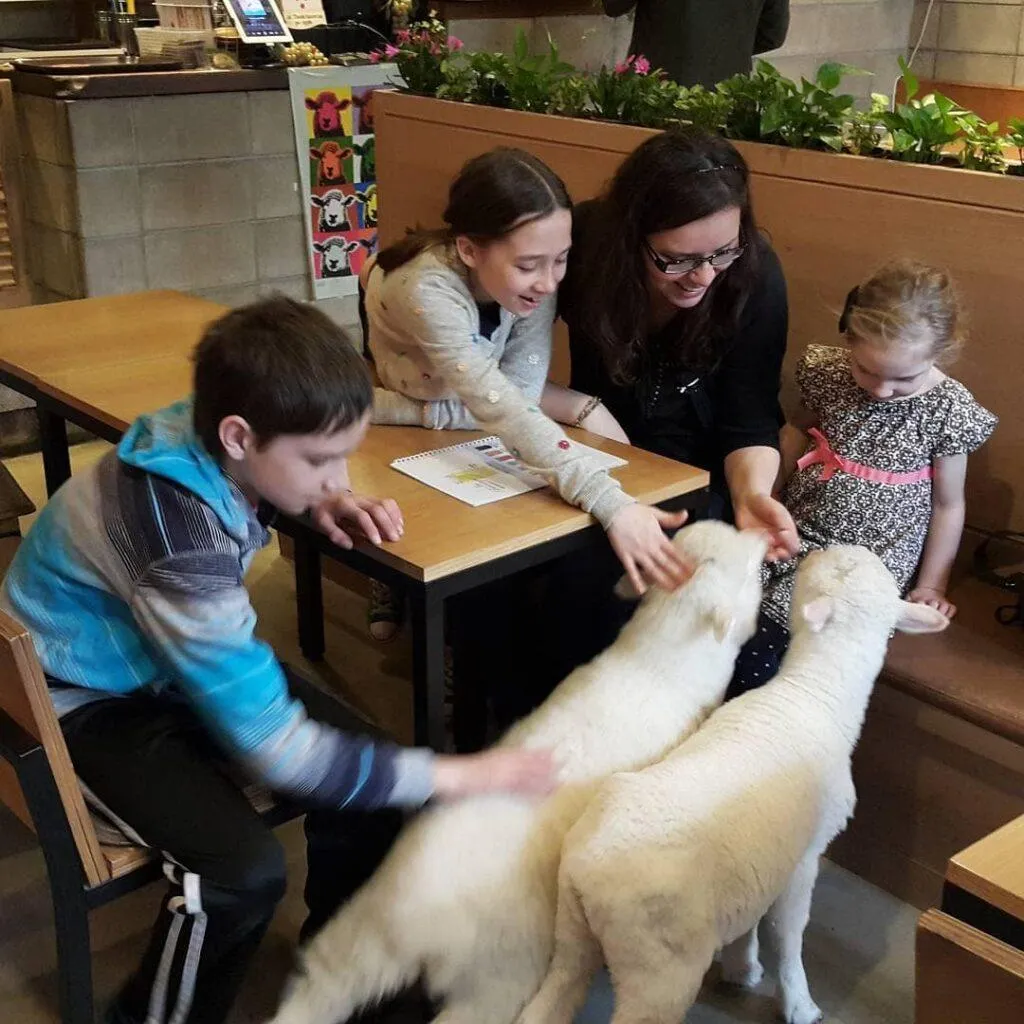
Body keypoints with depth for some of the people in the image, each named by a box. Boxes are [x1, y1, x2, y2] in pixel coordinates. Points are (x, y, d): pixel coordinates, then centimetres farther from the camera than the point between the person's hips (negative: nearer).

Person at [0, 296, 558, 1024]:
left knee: (372, 778, -8)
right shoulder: (174, 529, -38)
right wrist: (459, 777, -29)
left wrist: (328, 504, -10)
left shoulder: (206, 447, -16)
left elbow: (272, 480, 13)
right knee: (242, 870, -28)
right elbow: (273, 745, -35)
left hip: (182, 659, 7)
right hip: (93, 698, -7)